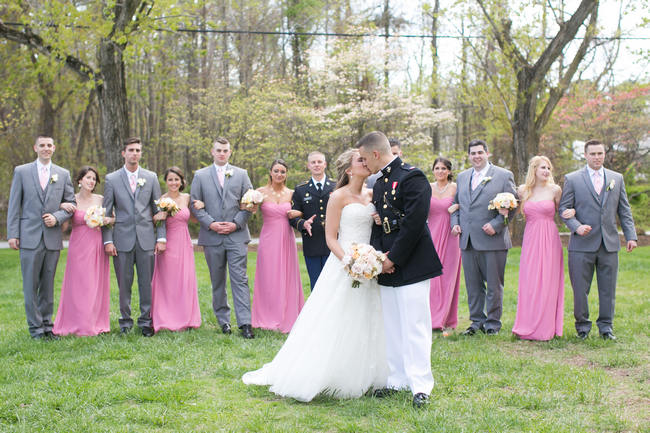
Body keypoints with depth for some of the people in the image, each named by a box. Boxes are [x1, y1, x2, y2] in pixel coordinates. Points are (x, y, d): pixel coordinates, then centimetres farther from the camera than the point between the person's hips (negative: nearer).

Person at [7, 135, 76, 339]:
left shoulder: (63, 174, 10)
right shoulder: (21, 171, 5)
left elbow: (71, 204, 11)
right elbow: (14, 205, 3)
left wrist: (57, 217, -8)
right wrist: (12, 234, -4)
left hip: (53, 237, 2)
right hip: (29, 237, -2)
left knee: (48, 284, 9)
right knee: (31, 285, 0)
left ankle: (47, 324, 18)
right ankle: (35, 327, 9)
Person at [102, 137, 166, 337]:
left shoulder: (151, 177, 9)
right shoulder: (112, 179, 5)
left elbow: (158, 210, 9)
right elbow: (106, 212, 5)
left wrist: (161, 238, 2)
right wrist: (107, 240, -3)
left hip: (146, 238, 1)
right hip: (122, 239, -1)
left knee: (147, 283, 2)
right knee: (124, 283, 4)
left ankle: (146, 321, 13)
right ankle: (125, 321, 17)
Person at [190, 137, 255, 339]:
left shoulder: (241, 174, 9)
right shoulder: (200, 175, 8)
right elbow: (195, 205, 4)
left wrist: (236, 224, -7)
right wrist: (211, 224, -9)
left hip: (237, 235, -1)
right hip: (212, 237, 1)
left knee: (240, 280, -7)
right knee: (217, 282, 8)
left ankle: (245, 323, -9)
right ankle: (223, 320, 18)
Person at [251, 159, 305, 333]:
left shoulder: (291, 194, 5)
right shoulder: (261, 192, 1)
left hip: (286, 239, 2)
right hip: (268, 239, -2)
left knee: (287, 277, 4)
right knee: (268, 278, 1)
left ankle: (287, 318, 14)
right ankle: (268, 318, 11)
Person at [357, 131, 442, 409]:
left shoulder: (411, 177, -12)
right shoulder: (379, 183, 15)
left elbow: (414, 222, -19)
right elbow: (378, 223, 14)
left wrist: (393, 258, -15)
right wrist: (378, 253, -4)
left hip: (411, 264, -8)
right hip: (388, 265, 9)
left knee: (414, 324, -6)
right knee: (392, 327, 12)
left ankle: (420, 385, 1)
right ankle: (398, 380, 20)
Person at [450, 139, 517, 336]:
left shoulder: (503, 175, 0)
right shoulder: (462, 177, 16)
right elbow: (456, 203, 23)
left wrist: (496, 224, -14)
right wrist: (455, 222, 6)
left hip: (492, 239, -4)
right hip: (468, 241, 5)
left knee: (494, 285, 3)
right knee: (472, 285, 10)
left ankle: (493, 322, 15)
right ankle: (477, 320, 20)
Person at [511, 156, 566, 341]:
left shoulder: (554, 190, 1)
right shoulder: (522, 190, 6)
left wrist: (572, 211, -11)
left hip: (549, 239, -2)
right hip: (530, 240, 2)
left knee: (547, 283, -1)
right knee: (528, 283, 2)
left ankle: (545, 328, 6)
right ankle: (528, 327, 10)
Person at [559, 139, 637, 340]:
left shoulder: (617, 178, 13)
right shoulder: (572, 179, 4)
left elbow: (624, 210, 13)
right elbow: (564, 208, 1)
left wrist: (631, 235, 4)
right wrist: (576, 226, -16)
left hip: (610, 243, 3)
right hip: (582, 244, -2)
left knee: (608, 289, 6)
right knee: (580, 289, 1)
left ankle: (606, 326, 18)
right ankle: (582, 326, 16)